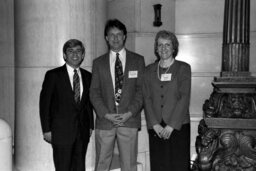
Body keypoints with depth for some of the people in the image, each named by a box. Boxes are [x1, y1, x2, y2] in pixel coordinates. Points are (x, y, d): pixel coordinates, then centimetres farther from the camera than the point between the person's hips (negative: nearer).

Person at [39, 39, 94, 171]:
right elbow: (44, 104, -4)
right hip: (61, 132, -4)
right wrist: (46, 130, -8)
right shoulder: (53, 75, -4)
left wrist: (90, 126, 10)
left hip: (82, 132, 4)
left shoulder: (87, 76, 9)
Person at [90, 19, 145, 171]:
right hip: (104, 120, 1)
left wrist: (130, 113, -10)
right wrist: (106, 114, -8)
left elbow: (141, 89, 3)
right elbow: (94, 92, 5)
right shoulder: (98, 62, 11)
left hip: (129, 120, 0)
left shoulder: (138, 60, 8)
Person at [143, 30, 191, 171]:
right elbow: (146, 99, 5)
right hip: (155, 128, 2)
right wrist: (155, 124, -6)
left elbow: (184, 98, -4)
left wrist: (171, 125, -11)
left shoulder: (183, 68, 5)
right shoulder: (149, 70, 12)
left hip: (178, 126, -2)